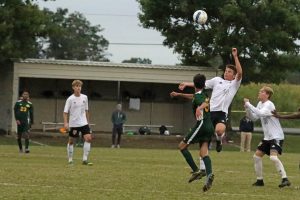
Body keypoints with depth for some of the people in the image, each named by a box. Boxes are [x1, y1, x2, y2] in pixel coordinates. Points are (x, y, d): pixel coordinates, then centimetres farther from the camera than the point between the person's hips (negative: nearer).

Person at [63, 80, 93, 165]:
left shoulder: (84, 97, 3)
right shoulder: (70, 99, -9)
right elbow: (65, 112, -9)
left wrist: (87, 121, 16)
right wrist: (65, 123, -21)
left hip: (83, 123, 3)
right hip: (73, 123, -3)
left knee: (88, 138, -13)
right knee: (71, 141, 7)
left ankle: (85, 159, -12)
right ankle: (70, 159, 22)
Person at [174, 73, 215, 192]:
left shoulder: (198, 97, -8)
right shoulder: (204, 95, 20)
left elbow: (205, 103, -31)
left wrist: (199, 108, -52)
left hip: (202, 124, -8)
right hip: (210, 126, 8)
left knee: (182, 146, 1)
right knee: (203, 152, -1)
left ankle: (196, 171, -8)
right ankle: (209, 174, -26)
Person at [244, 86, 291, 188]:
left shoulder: (269, 105, -16)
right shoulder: (260, 104, 10)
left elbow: (260, 113, -33)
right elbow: (253, 117, 11)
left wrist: (249, 105, -27)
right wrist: (247, 108, -4)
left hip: (276, 136, -10)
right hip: (267, 137, 10)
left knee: (273, 157, -25)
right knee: (257, 155, 8)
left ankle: (285, 179, -23)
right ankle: (259, 180, 18)